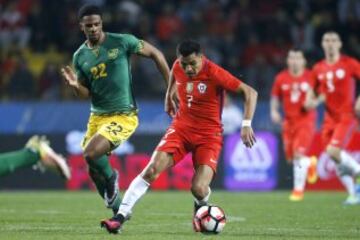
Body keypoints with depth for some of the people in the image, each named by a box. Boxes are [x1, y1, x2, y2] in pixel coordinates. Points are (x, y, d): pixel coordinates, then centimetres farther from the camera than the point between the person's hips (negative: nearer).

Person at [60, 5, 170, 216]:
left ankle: (111, 177, 7)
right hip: (97, 116, 6)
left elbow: (155, 53, 1)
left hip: (124, 116, -6)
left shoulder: (122, 42, -9)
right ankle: (119, 211, 27)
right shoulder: (80, 56, 5)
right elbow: (86, 94, 9)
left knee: (91, 154, -25)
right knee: (94, 170, 8)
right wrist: (75, 86, -14)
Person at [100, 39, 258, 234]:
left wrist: (246, 124, -26)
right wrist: (169, 96, 27)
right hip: (181, 127, 4)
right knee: (152, 170, -18)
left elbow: (250, 92, -19)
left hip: (209, 134, -4)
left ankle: (201, 208, 22)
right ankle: (121, 215, -18)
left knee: (199, 189, -17)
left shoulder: (214, 74, -19)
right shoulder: (178, 67, -4)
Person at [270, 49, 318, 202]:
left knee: (299, 154, -16)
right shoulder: (281, 78, 2)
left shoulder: (310, 77, -6)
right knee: (291, 157, 5)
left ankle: (298, 189, -6)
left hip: (306, 120, -4)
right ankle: (310, 163, 39)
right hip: (289, 122, 4)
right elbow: (275, 97, 13)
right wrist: (274, 111, -2)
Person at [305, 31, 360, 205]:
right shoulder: (318, 69, 8)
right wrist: (313, 101, -1)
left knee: (333, 151, -23)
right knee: (336, 159, 3)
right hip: (330, 117, 5)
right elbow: (314, 92, 21)